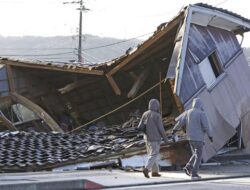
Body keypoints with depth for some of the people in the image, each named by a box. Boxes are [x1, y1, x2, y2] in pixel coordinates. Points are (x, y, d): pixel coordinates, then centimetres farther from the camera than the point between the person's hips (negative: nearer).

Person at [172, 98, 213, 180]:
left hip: (190, 137, 6)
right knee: (198, 156, 2)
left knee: (196, 154, 21)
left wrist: (175, 129, 18)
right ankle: (194, 174, -2)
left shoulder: (188, 112, 3)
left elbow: (180, 122, 3)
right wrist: (210, 135, -6)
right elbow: (206, 126, -17)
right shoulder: (201, 113, -12)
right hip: (198, 138, -6)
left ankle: (188, 167, 3)